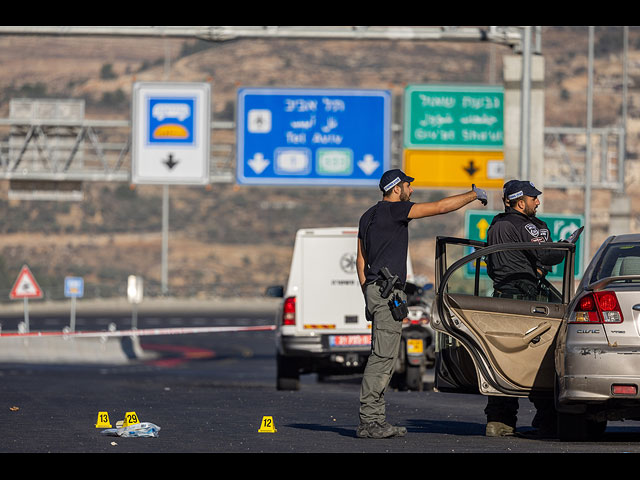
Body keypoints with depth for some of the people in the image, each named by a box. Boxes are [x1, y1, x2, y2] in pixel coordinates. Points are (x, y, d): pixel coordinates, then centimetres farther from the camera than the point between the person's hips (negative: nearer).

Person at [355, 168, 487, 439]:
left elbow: (361, 260, 21)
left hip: (374, 290, 10)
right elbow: (440, 207, -9)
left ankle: (375, 420, 6)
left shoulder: (368, 216, 19)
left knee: (384, 357, 9)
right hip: (387, 291, -10)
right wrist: (473, 195, 3)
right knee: (382, 356, -12)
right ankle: (368, 422, -16)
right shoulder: (394, 210, -8)